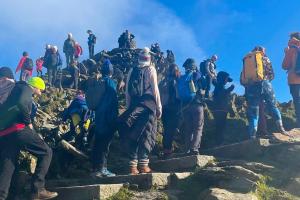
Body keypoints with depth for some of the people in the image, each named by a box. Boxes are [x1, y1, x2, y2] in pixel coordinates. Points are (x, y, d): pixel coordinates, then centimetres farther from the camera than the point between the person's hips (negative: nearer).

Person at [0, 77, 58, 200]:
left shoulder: (17, 89, 31)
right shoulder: (26, 88, 3)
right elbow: (21, 103, -20)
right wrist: (29, 122, -10)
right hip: (17, 129, -9)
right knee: (46, 152, 0)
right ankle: (38, 190, -6)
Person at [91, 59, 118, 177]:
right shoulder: (111, 82, -9)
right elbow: (114, 101, -14)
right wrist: (115, 117, -10)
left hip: (99, 116, 6)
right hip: (108, 117, -6)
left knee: (98, 142, 11)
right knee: (105, 143, -4)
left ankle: (96, 169, 16)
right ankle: (102, 168, -5)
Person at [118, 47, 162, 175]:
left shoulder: (132, 71, 11)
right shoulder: (150, 69, 1)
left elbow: (127, 91, 7)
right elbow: (155, 89, -5)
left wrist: (128, 107, 13)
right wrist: (159, 107, 0)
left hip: (134, 104, 3)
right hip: (148, 104, -3)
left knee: (133, 134, 6)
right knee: (146, 134, 1)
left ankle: (133, 166, 6)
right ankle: (143, 164, -2)